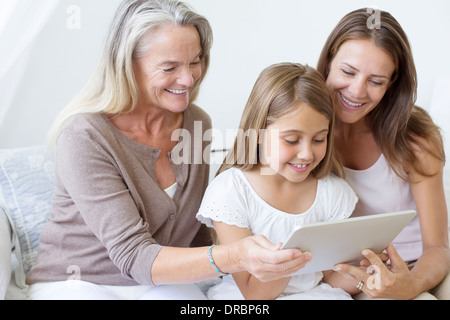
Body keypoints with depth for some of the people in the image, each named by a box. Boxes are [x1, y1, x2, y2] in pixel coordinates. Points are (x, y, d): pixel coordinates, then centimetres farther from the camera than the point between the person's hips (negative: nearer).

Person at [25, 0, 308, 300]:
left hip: (163, 284, 4)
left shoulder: (197, 123, 0)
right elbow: (134, 258, -26)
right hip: (77, 283, -4)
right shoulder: (84, 136, -20)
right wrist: (235, 258, -40)